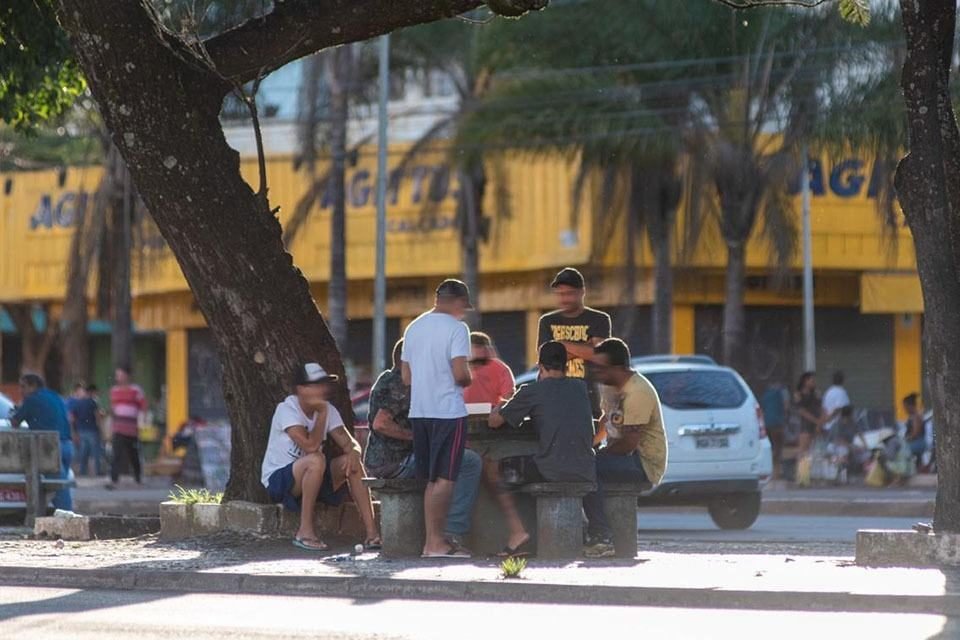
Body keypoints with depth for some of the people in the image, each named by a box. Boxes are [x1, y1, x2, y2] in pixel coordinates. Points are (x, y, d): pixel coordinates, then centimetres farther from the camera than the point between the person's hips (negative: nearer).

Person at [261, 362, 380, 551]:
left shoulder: (328, 410, 2)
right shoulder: (287, 410, -19)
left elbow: (349, 443, -4)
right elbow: (311, 446, -30)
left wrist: (353, 453, -27)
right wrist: (322, 414, -22)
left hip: (312, 478, 7)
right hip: (278, 479, -7)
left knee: (351, 462, -15)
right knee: (316, 460, -34)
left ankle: (371, 532, -20)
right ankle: (305, 531, -30)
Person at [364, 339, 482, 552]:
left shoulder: (386, 379, 17)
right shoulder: (400, 385, -15)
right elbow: (380, 423, -26)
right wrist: (415, 436, -21)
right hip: (393, 463, -11)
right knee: (471, 462, -17)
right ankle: (454, 532, -18)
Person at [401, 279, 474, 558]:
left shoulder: (414, 328, 13)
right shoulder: (456, 328, -9)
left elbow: (406, 376, 15)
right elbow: (460, 373, -18)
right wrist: (468, 381, 3)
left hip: (419, 411, 7)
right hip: (448, 411, -7)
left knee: (433, 479, 12)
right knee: (445, 477, -4)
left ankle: (432, 540, 11)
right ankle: (436, 541, -7)